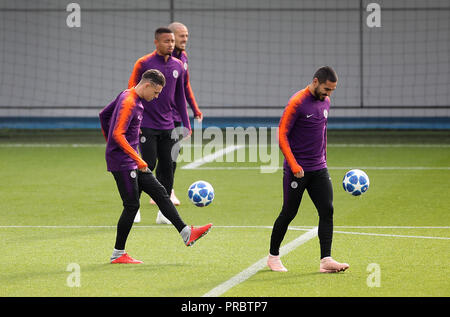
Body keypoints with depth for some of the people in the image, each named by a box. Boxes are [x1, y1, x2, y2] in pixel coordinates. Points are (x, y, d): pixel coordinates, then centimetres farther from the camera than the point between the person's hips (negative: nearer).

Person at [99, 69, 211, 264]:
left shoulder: (126, 96, 11)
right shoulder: (129, 103, -19)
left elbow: (103, 115, 23)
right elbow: (118, 134, -27)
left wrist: (110, 143, 27)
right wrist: (138, 159, -26)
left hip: (131, 162, 10)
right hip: (122, 163, -10)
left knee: (160, 193, 7)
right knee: (132, 205, -6)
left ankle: (186, 233, 7)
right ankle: (118, 254, 2)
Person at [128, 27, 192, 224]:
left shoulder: (178, 66, 9)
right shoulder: (144, 64, -7)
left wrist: (186, 124, 14)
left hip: (167, 126, 5)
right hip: (147, 125, -5)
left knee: (167, 167, 2)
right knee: (148, 165, -8)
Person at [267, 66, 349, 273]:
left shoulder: (325, 102, 9)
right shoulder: (297, 102, -14)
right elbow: (282, 135, -15)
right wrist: (294, 165, -20)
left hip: (319, 169, 6)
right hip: (297, 170, -6)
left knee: (327, 211, -6)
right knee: (289, 213, 3)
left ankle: (325, 260, -9)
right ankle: (273, 256, 20)